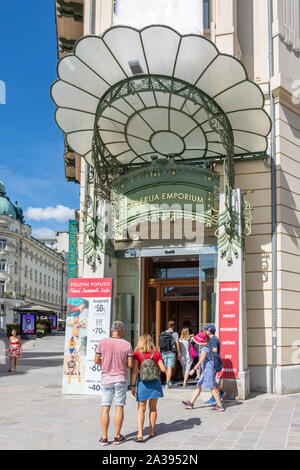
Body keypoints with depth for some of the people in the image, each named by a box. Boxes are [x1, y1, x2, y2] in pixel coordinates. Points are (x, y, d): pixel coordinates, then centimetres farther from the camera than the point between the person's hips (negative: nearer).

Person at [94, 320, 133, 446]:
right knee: (119, 407, 7)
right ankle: (117, 436, 12)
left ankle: (104, 437, 8)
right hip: (121, 379, -1)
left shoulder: (102, 343, -7)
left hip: (106, 379, 1)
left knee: (105, 408, 6)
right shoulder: (127, 345, -7)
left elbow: (96, 360, -1)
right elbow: (130, 364, -4)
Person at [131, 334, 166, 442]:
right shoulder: (156, 353, -1)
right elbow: (163, 369, -1)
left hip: (142, 383, -1)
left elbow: (135, 371, -10)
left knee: (141, 409, 5)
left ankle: (140, 434, -6)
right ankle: (152, 431, 26)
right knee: (153, 408, 17)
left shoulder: (137, 354, -5)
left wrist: (133, 385, -4)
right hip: (155, 382, 2)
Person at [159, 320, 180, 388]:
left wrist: (160, 353, 14)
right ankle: (167, 384, -7)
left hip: (164, 353, 4)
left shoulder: (162, 334, 8)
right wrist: (179, 354, -3)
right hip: (171, 353, -4)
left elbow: (160, 345, 8)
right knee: (170, 368, -2)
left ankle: (169, 382, 26)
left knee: (167, 368, 18)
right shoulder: (175, 334, -4)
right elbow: (177, 344, -8)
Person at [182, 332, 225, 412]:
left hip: (208, 370, -10)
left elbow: (201, 361, -24)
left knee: (212, 388, -6)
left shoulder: (205, 349, -16)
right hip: (206, 371, 10)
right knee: (199, 387, 12)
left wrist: (194, 369, -25)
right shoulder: (207, 348, 14)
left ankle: (219, 405, -1)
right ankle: (191, 403, 16)